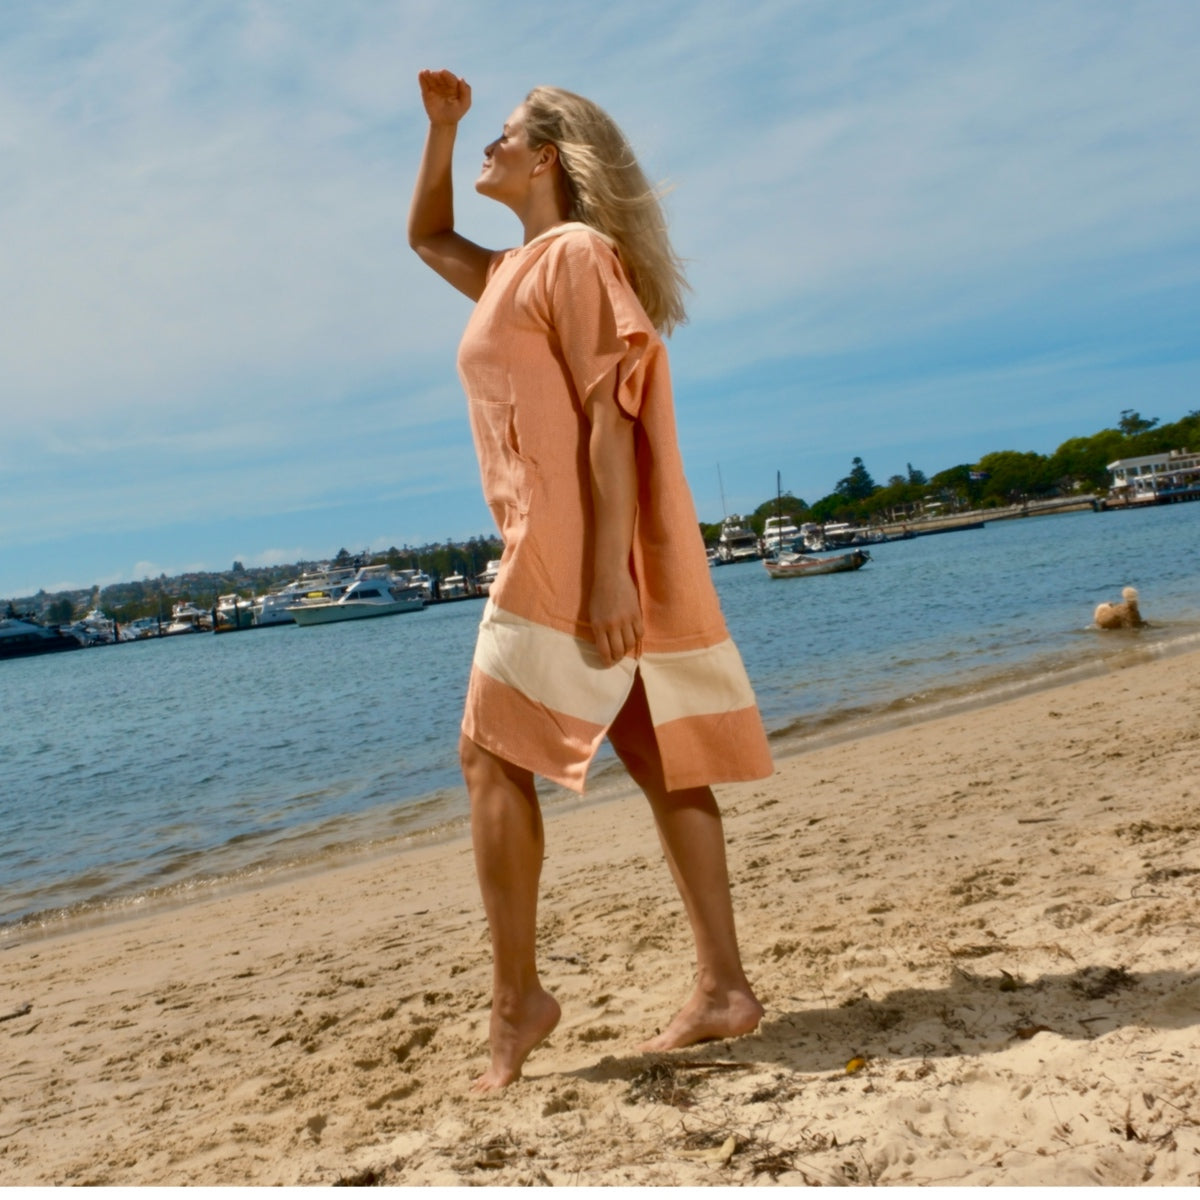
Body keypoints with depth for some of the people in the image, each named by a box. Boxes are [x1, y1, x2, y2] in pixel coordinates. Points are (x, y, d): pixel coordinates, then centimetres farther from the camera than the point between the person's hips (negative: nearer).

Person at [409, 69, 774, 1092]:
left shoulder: (578, 254, -6)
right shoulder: (515, 271, 23)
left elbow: (609, 414, -16)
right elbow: (428, 239, 40)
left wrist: (606, 572, -23)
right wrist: (440, 127, 28)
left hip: (575, 552, -9)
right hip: (564, 555, 9)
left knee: (494, 758, -4)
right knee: (659, 761, 4)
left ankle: (517, 994, 0)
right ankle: (724, 986, 7)